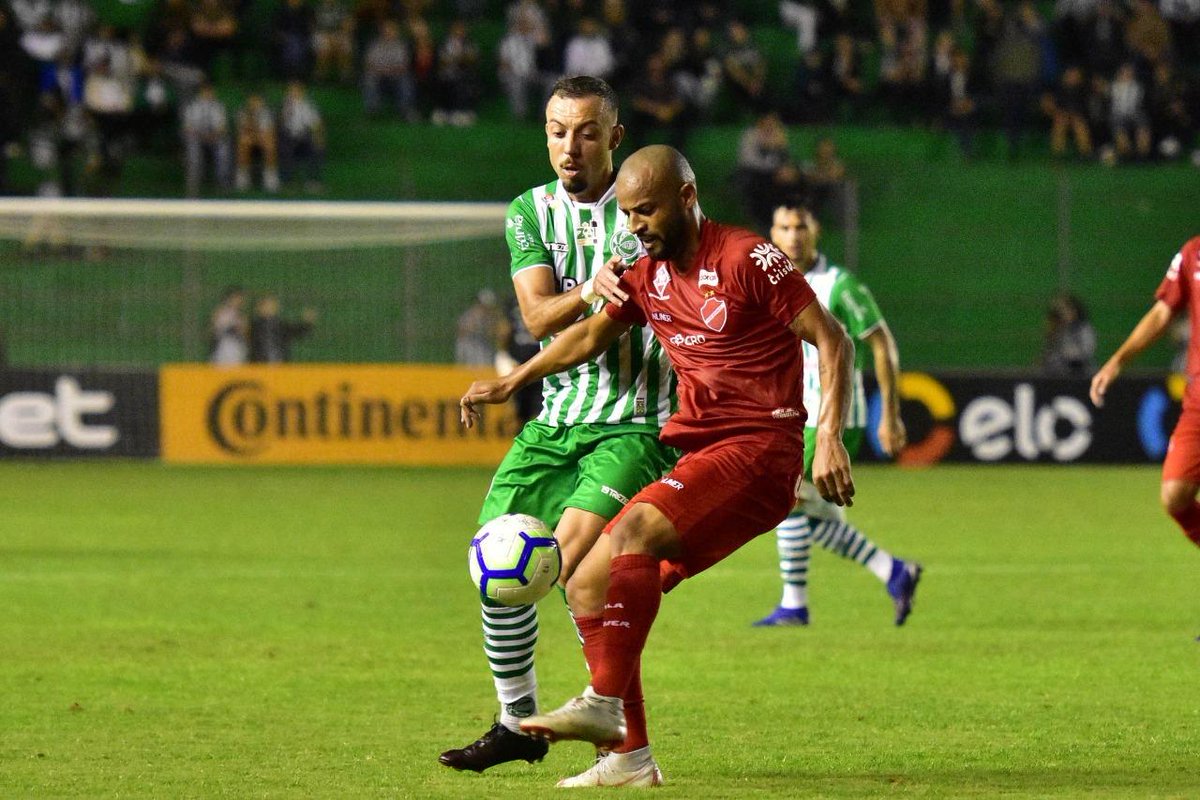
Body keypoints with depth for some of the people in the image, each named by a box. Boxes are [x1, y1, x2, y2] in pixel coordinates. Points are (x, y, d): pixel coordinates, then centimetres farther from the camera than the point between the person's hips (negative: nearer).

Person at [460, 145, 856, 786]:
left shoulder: (747, 259, -9)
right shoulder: (646, 276, 12)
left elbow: (832, 341, -9)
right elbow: (592, 335, 30)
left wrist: (829, 437, -18)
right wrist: (509, 385, 25)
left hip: (757, 451, -8)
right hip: (693, 453, 8)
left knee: (634, 531, -31)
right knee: (587, 586, -1)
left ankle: (605, 702, -32)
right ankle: (629, 755, 1)